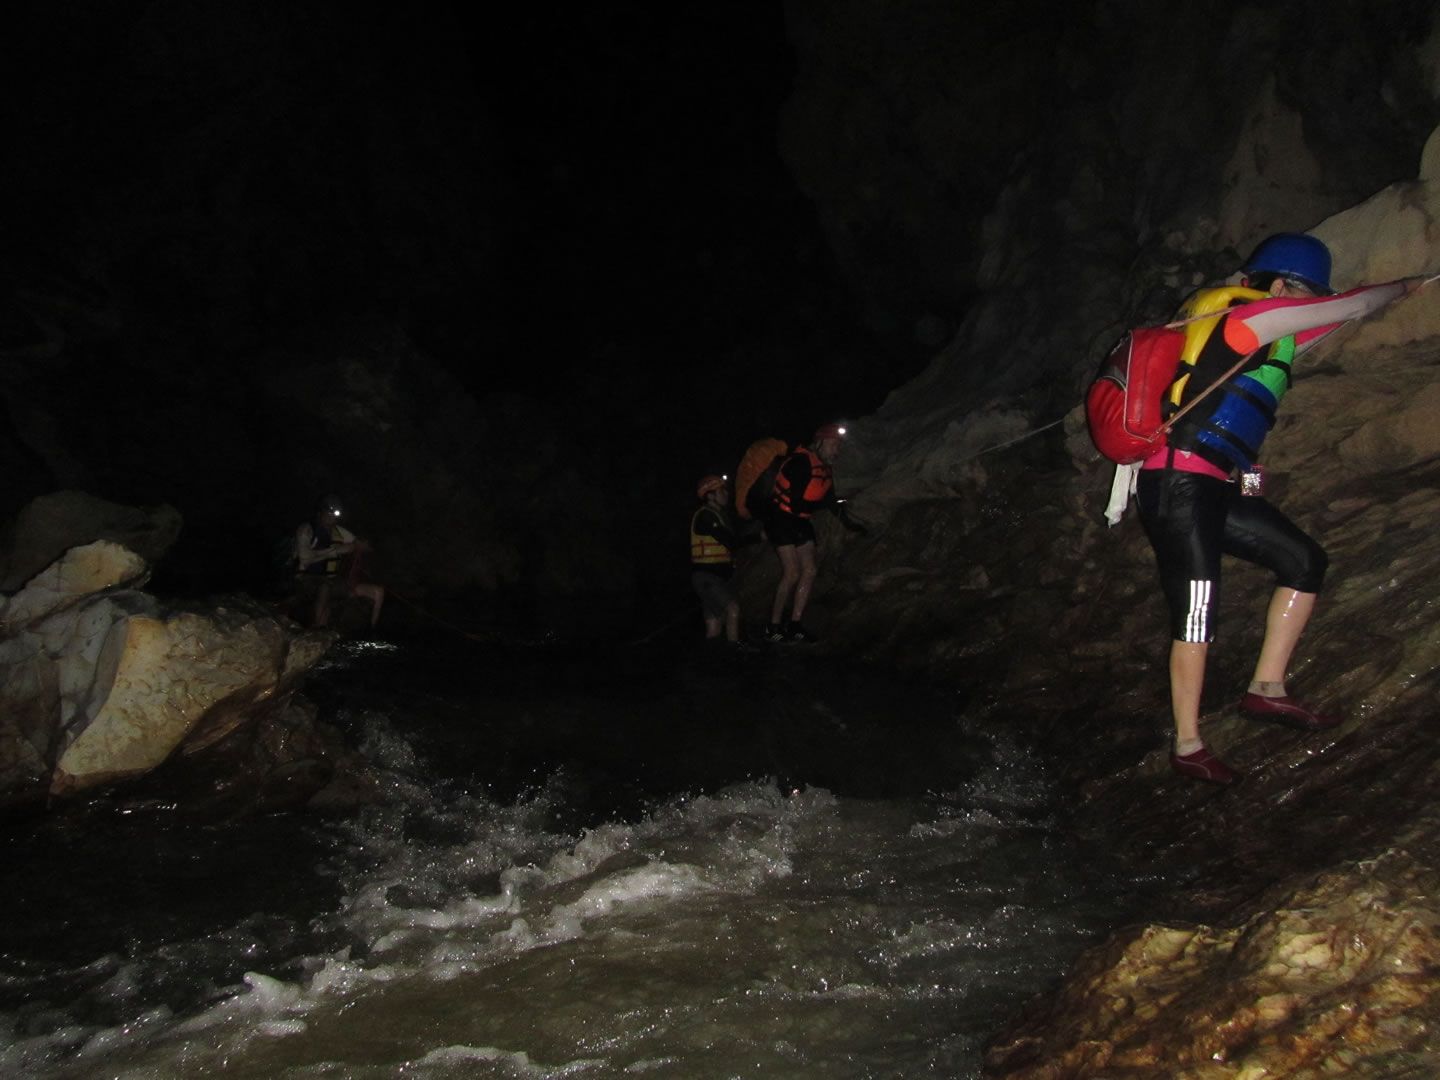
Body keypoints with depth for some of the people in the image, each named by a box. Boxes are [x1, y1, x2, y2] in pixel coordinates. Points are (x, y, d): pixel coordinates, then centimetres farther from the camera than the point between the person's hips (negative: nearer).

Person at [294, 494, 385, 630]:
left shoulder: (339, 531, 9)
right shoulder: (306, 530, -7)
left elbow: (365, 546, 12)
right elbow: (305, 557, -23)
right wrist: (336, 550, -22)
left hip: (332, 580, 6)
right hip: (308, 580, -6)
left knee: (378, 592, -5)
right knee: (325, 587, -43)